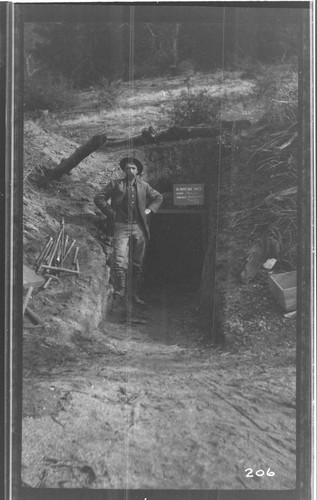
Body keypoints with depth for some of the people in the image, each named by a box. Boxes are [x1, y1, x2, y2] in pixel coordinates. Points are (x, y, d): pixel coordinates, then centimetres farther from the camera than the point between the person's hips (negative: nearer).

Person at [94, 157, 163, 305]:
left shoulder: (144, 186, 13)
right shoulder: (115, 184, 5)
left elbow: (158, 197, 25)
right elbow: (99, 198, 5)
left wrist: (149, 210, 10)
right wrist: (111, 213, -2)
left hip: (139, 227, 3)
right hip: (121, 226, -3)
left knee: (138, 262, 5)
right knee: (120, 259, -18)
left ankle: (136, 294, 12)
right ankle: (120, 289, -17)